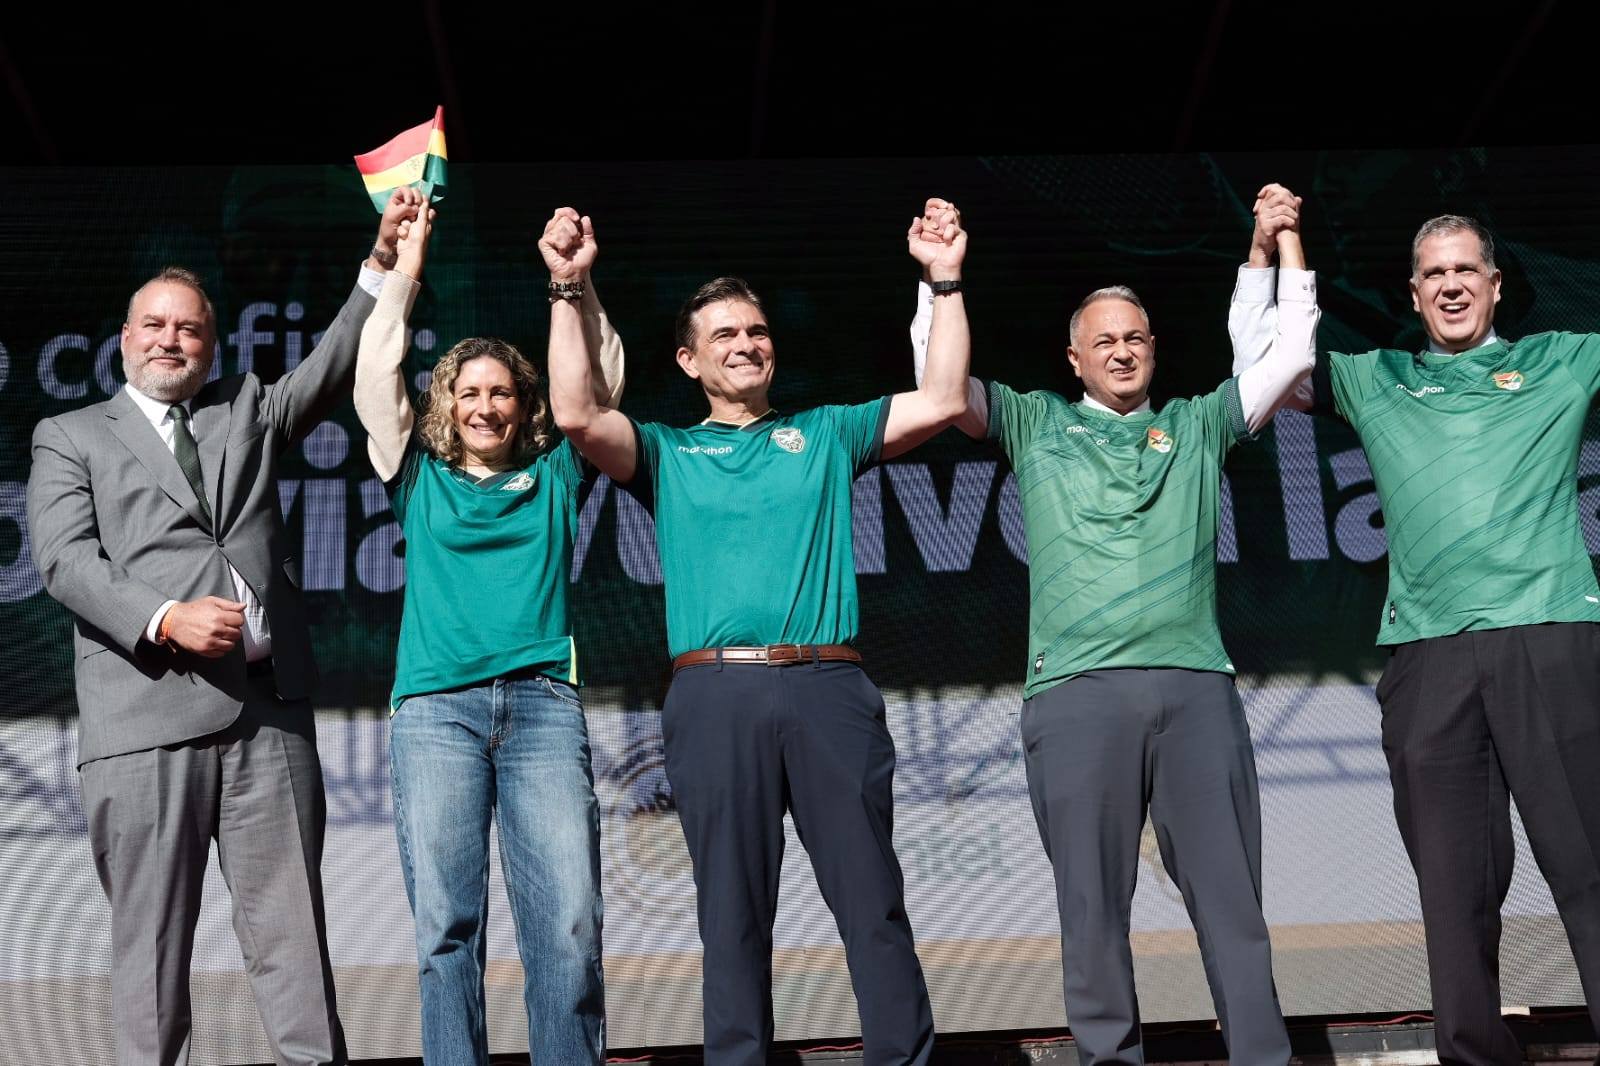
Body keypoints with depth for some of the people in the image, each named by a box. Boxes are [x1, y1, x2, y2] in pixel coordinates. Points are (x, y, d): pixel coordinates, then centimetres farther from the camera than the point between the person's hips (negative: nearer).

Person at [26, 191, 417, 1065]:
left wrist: (383, 261, 0)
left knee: (292, 935, 1)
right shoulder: (70, 437, 15)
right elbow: (66, 558, 1)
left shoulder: (249, 411, 25)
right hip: (146, 716, -2)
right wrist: (165, 619, -14)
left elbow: (333, 366, 13)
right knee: (150, 941, -1)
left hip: (269, 708, 2)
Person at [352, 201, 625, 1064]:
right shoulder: (421, 480, 17)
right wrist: (405, 268, 12)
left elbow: (602, 379, 16)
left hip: (543, 701, 0)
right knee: (445, 921, -6)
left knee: (569, 921, -10)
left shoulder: (554, 479, 19)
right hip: (436, 707, 0)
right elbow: (376, 374, 11)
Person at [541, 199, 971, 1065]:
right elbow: (577, 416, -1)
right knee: (733, 910, 4)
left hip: (829, 687, 1)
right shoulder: (667, 453, 16)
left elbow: (941, 402, 10)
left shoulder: (825, 434, 19)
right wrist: (566, 289, -4)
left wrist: (946, 281, 5)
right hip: (716, 695, 0)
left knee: (873, 900, 0)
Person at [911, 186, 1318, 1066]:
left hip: (1198, 688, 1)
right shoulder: (1034, 425, 16)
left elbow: (1290, 357, 17)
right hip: (1076, 694, -1)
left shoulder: (1196, 426, 20)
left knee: (1231, 897, 2)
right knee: (1094, 905, 1)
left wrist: (1282, 247, 14)